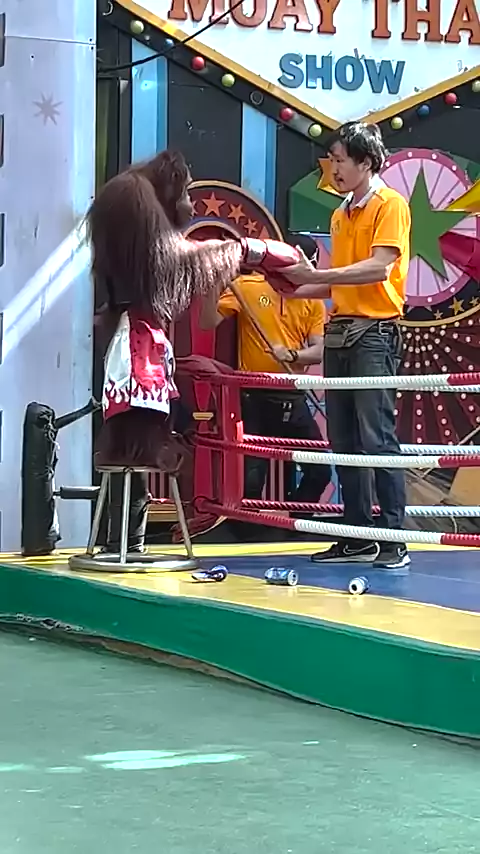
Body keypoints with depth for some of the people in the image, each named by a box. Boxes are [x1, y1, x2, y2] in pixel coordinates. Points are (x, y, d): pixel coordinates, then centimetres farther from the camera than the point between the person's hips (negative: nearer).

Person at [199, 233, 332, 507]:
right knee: (251, 478, -4)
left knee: (320, 471, 3)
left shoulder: (313, 302, 6)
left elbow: (317, 352, -2)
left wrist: (291, 354, -22)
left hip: (293, 397, 3)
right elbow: (209, 322, -7)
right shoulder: (247, 287, -2)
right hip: (253, 396, -3)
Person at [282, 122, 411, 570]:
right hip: (339, 333, 8)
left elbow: (378, 268, -17)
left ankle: (394, 539, -8)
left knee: (378, 439, -11)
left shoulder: (390, 205, -5)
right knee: (344, 443, 7)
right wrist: (297, 290, 7)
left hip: (374, 334, -8)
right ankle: (358, 538, 13)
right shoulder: (341, 215, 19)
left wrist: (316, 274, -20)